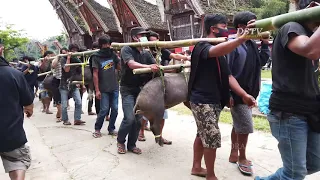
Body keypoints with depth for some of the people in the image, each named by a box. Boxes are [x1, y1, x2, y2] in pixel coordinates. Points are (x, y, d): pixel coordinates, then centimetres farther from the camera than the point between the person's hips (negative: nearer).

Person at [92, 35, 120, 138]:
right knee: (104, 109, -2)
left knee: (115, 109, 5)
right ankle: (97, 129, 16)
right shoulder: (96, 57, -3)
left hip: (114, 87, 4)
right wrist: (97, 90, -11)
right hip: (103, 89, -4)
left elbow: (119, 67, 7)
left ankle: (111, 129, 20)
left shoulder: (113, 54, 7)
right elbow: (95, 74, -6)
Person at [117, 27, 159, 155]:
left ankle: (131, 144, 23)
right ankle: (120, 141, 13)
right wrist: (148, 67, -43)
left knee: (138, 119, 7)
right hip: (128, 90, -5)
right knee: (129, 118, -13)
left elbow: (156, 67, -2)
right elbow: (132, 64, -28)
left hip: (140, 89, 6)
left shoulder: (146, 53, 7)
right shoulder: (126, 49, -10)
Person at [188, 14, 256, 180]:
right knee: (213, 138, -5)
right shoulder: (202, 46, -12)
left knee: (203, 135, 18)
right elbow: (218, 51, -37)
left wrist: (243, 94, -3)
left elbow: (228, 76, 9)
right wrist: (243, 37, -50)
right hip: (202, 101, -9)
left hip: (214, 101, 9)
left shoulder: (220, 52, 16)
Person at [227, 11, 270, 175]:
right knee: (245, 127, -1)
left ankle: (234, 154, 31)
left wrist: (265, 44, 4)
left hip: (248, 93, 8)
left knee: (238, 125, 17)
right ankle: (242, 159, 18)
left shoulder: (252, 44, 9)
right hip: (237, 93, -8)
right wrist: (228, 94, -22)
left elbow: (262, 61, 16)